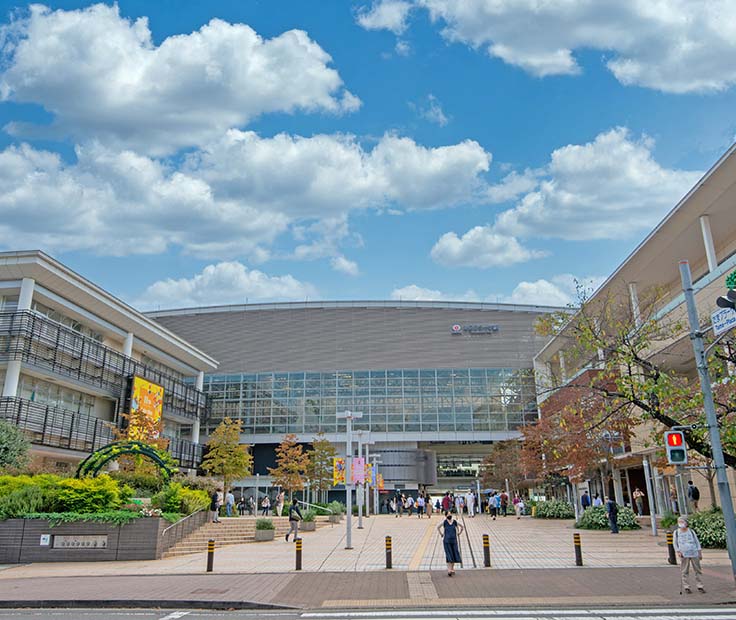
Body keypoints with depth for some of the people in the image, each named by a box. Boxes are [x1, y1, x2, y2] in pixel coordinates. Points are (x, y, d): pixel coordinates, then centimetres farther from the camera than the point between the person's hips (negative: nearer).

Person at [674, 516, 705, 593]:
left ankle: (699, 586, 12)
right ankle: (686, 587, 5)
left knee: (697, 570, 3)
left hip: (694, 553, 1)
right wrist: (678, 551, -3)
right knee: (685, 572, 0)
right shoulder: (676, 532, 4)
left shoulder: (691, 531, 5)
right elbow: (675, 543, 9)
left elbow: (697, 542, 9)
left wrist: (700, 553, 4)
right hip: (684, 555, -1)